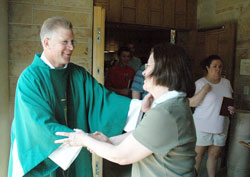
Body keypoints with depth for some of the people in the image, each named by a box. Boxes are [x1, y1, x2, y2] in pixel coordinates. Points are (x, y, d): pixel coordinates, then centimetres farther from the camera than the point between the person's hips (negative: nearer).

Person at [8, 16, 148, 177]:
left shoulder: (79, 74, 1)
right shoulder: (30, 78, -16)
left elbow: (102, 97, -9)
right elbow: (43, 123, -23)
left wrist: (138, 106, -24)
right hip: (41, 158, -4)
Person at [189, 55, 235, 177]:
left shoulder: (226, 82, 8)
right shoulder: (200, 83, -9)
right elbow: (191, 103, -16)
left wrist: (232, 108, -2)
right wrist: (205, 89, -25)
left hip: (221, 126, 5)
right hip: (203, 127, -5)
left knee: (214, 155, 16)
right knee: (198, 155, 5)